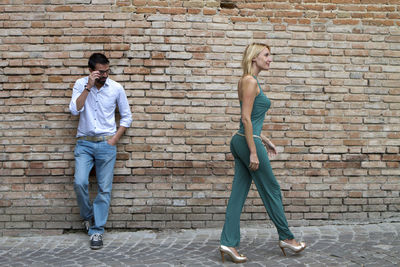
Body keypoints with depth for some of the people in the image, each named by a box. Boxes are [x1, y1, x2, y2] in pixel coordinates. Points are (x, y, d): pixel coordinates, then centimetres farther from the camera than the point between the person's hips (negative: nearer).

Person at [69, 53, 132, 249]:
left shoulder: (116, 88, 0)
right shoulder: (81, 85, 1)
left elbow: (126, 117, 7)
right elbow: (75, 110, -14)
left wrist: (115, 138, -2)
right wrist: (88, 87, -18)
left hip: (106, 144, 0)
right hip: (84, 143, 0)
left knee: (104, 189, -1)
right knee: (80, 183, -14)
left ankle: (97, 230, 9)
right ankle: (87, 216, 14)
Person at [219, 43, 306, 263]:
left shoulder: (248, 81, 17)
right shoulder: (250, 81, -13)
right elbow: (246, 119, -19)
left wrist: (264, 140, 25)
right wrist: (253, 152, -20)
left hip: (241, 141, 10)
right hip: (248, 142, -10)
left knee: (238, 194, 7)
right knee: (272, 190, 5)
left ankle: (229, 243, 7)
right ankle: (286, 238, 20)